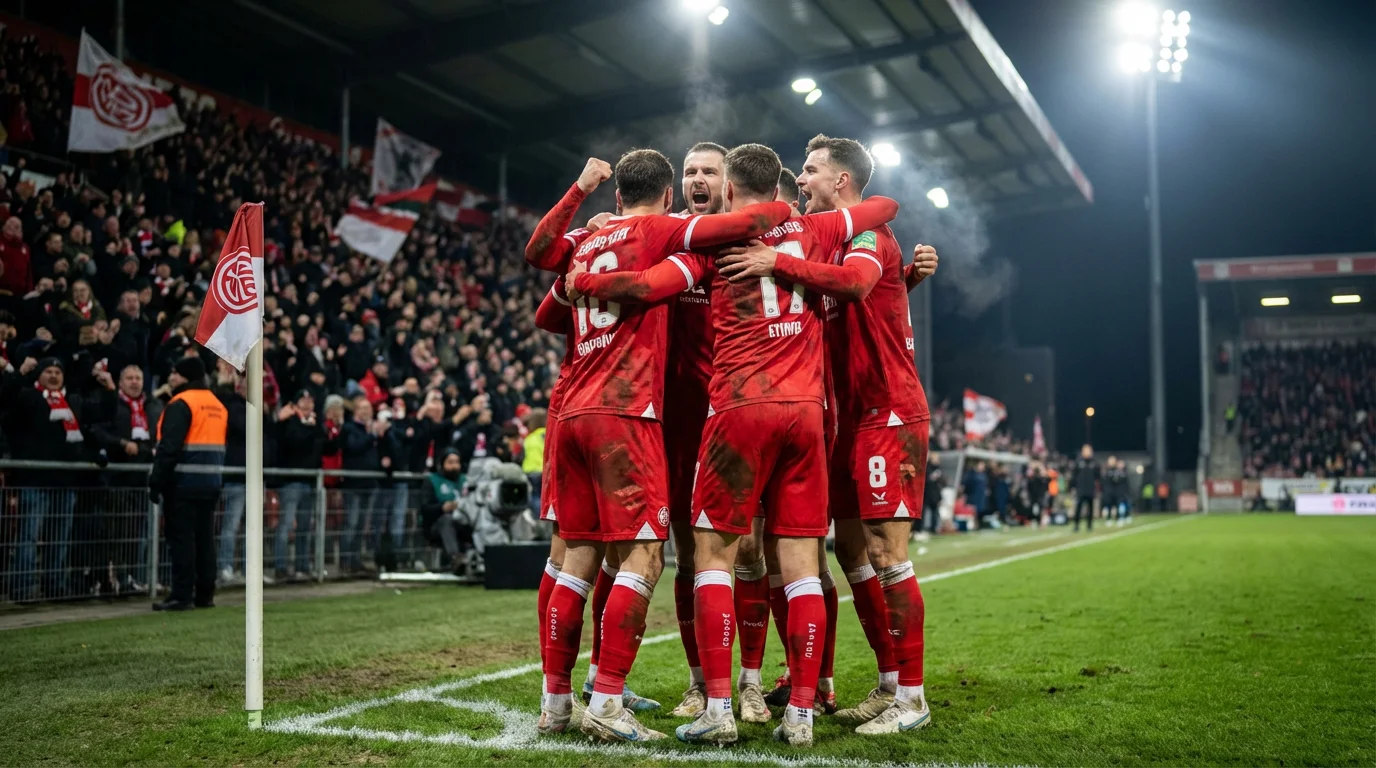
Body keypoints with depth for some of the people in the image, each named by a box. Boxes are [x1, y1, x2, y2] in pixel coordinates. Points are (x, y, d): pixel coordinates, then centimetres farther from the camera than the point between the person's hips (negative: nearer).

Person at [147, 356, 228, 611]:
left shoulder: (181, 405, -11)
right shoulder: (218, 406, 15)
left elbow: (169, 447, -18)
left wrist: (156, 482, -16)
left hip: (183, 483, -8)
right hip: (210, 484, 8)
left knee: (181, 538, -5)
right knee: (205, 537, 11)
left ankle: (182, 595, -5)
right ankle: (205, 594, 15)